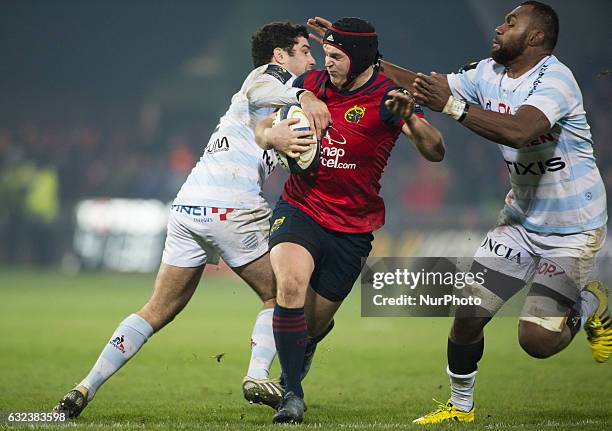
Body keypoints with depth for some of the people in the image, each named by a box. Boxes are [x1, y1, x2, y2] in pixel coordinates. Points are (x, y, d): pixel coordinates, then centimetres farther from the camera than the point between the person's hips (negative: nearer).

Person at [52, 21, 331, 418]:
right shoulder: (274, 74, 3)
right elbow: (258, 92, -22)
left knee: (158, 311, 10)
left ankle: (86, 389, 3)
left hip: (187, 207, 8)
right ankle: (258, 377, -6)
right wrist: (303, 95, -40)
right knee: (280, 296, 9)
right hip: (232, 208, -8)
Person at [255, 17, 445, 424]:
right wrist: (271, 134, -15)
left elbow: (435, 152, -23)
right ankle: (292, 395, -20)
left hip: (352, 229, -1)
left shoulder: (386, 97, -12)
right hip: (299, 208, 1)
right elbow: (263, 129, 10)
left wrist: (410, 119, -43)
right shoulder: (311, 84, -1)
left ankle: (305, 346, 51)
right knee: (290, 284, -28)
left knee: (314, 321, 10)